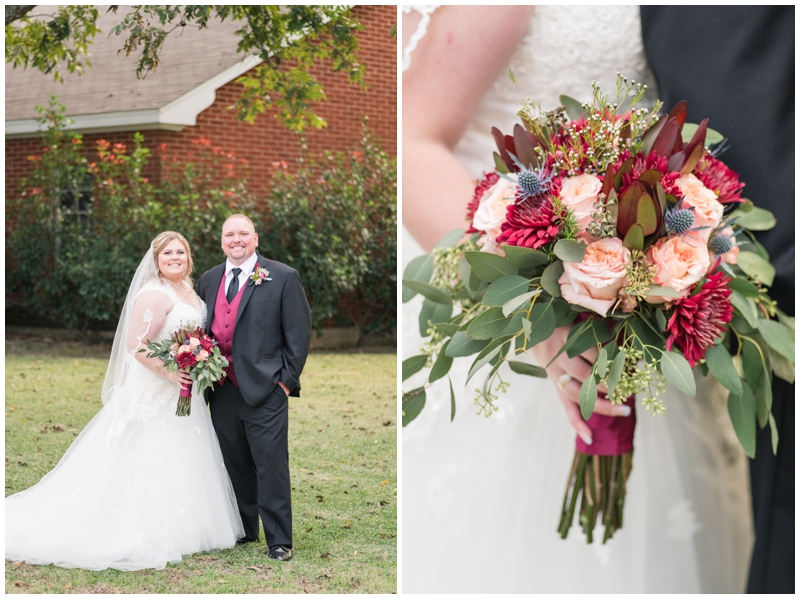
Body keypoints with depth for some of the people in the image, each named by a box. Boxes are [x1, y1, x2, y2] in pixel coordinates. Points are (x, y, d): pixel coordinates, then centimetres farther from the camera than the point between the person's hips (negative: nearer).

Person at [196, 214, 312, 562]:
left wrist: (288, 379, -7)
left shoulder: (283, 278, -2)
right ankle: (242, 531, 25)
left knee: (272, 468, -3)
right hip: (222, 392, 5)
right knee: (234, 466, 13)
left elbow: (299, 332, -3)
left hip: (265, 390, -5)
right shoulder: (208, 281, 13)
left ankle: (279, 542, 4)